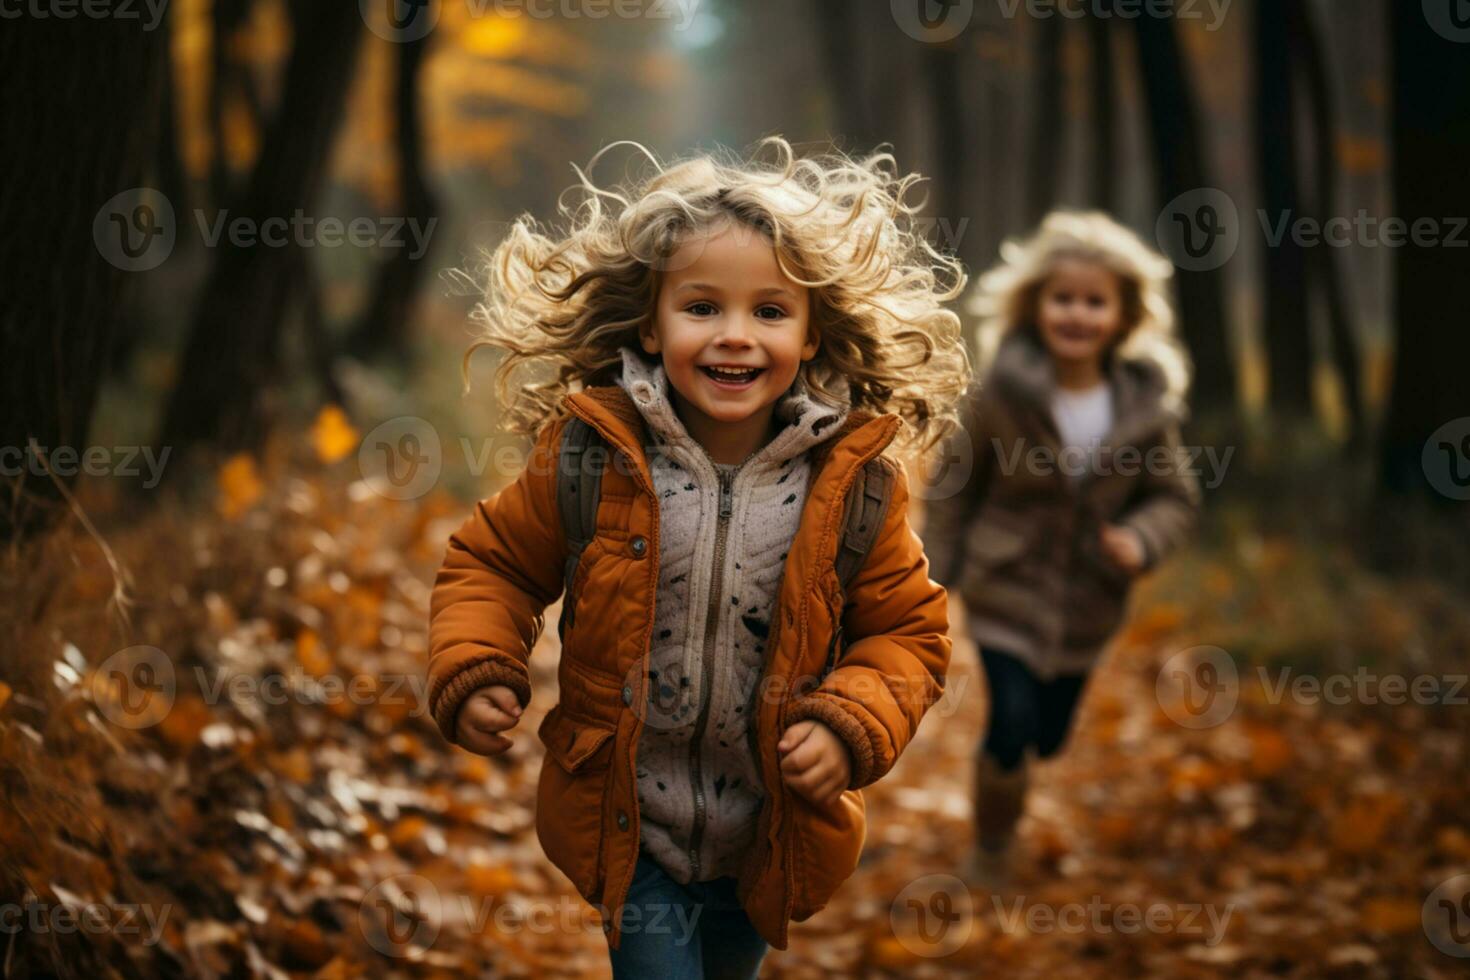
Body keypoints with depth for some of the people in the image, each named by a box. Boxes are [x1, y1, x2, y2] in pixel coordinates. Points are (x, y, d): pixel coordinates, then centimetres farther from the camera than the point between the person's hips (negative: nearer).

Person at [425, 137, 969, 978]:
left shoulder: (853, 480, -12)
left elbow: (907, 633, -2)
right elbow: (494, 563, 1)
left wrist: (851, 727, -18)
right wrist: (474, 672, -15)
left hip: (772, 835, 2)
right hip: (631, 825, -2)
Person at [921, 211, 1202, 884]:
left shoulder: (1144, 404, -9)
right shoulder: (1003, 390, -16)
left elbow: (1174, 495, 1)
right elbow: (953, 480, -4)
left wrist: (1139, 540, -19)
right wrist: (939, 571, -5)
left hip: (1087, 600, 3)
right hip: (1006, 588, -3)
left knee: (1049, 737, 15)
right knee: (1011, 727, -13)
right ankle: (990, 855, 13)